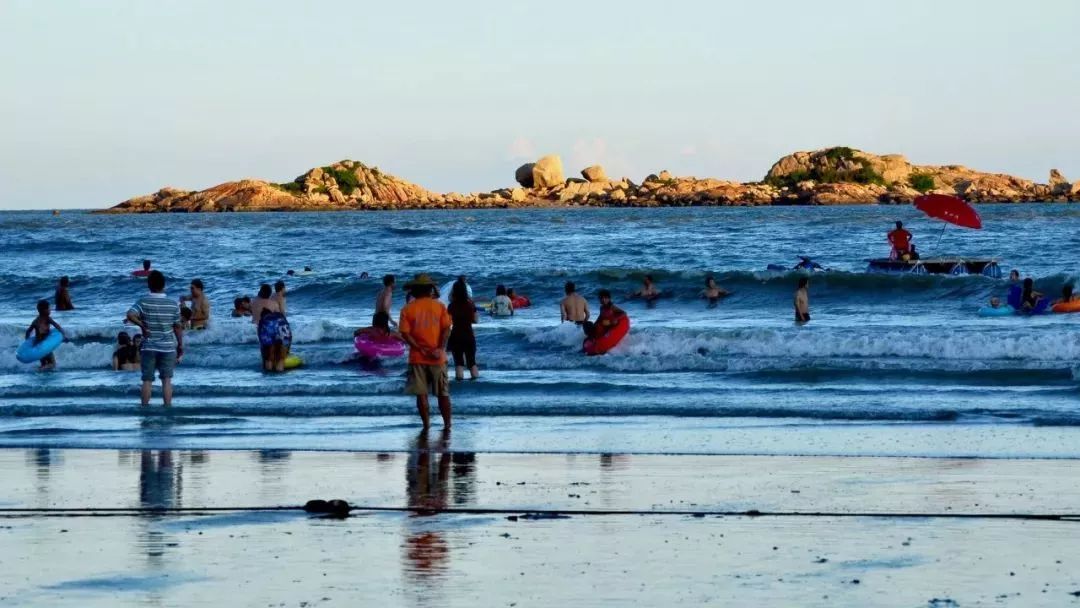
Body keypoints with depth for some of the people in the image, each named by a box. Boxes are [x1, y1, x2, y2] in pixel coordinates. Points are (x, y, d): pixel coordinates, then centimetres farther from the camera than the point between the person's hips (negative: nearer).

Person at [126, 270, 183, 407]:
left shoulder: (143, 302, -8)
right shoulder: (173, 305, -3)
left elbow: (130, 315, -24)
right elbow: (177, 327, 3)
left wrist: (142, 325, -10)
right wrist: (180, 346, 13)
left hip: (149, 348, -1)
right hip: (167, 347, 1)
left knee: (147, 380, 6)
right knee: (166, 380, 3)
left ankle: (145, 408, 7)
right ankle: (167, 407, 0)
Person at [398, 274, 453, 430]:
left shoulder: (407, 309, -1)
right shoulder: (439, 306, 0)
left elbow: (405, 333, -9)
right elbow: (446, 329, -8)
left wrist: (421, 350, -11)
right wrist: (440, 349, -11)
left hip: (417, 358, -1)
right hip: (437, 358, 1)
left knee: (421, 394, 5)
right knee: (443, 393, 10)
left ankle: (426, 424, 4)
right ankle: (447, 424, 9)